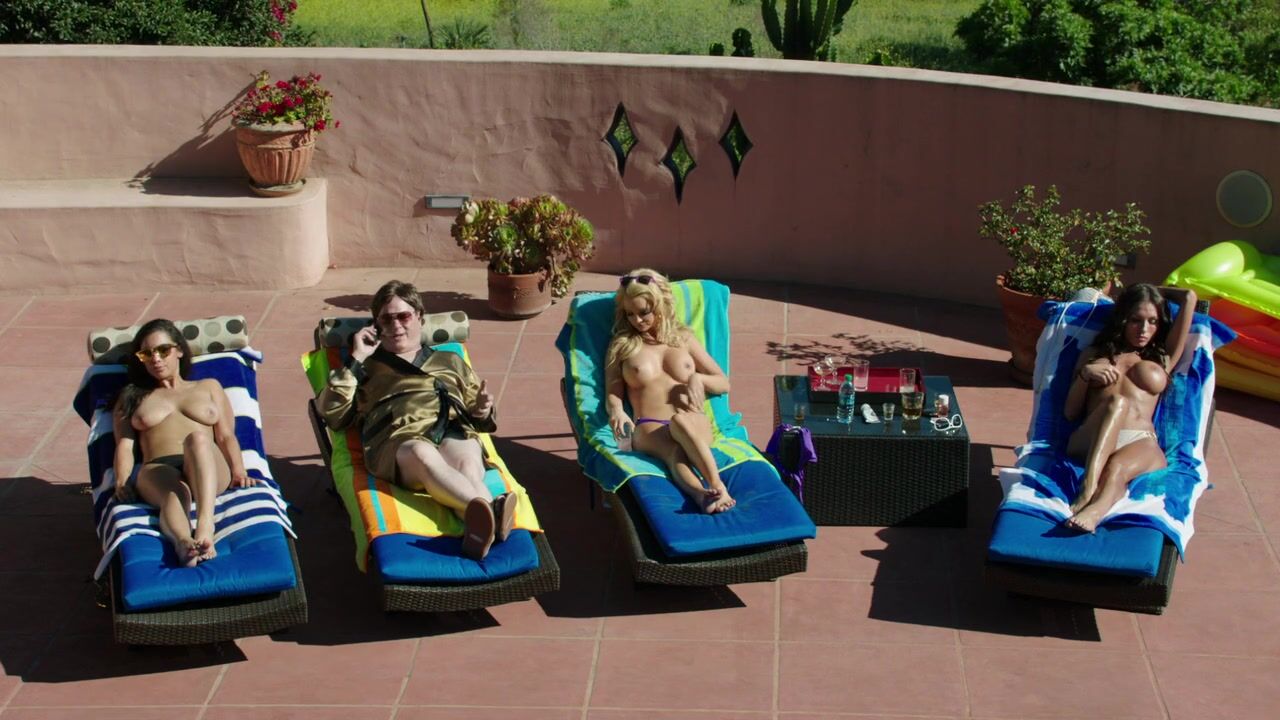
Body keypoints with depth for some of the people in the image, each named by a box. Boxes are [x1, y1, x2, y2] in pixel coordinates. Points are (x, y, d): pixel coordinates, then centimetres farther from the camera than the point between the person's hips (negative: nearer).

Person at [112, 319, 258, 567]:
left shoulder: (209, 387, 32)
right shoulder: (132, 397, 32)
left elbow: (226, 435, 19)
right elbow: (124, 444, 17)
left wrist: (238, 472, -1)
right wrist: (122, 482, -4)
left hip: (208, 471, 0)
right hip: (157, 469, 0)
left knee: (197, 438, -39)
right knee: (175, 492, -40)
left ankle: (205, 529, -61)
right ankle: (183, 542, -75)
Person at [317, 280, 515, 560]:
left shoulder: (450, 361, 38)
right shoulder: (367, 367, 35)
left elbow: (480, 419, 32)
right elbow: (332, 414, 19)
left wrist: (482, 411, 7)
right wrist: (355, 360, 17)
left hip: (455, 431, 2)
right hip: (399, 438, -2)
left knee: (467, 464, -39)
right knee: (423, 453, -43)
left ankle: (481, 527, -71)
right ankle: (489, 511, -69)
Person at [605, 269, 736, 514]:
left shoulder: (683, 338, 21)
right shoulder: (621, 345, 18)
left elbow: (723, 383, 21)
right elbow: (613, 393, 12)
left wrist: (697, 378, -2)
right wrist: (617, 411, -13)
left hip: (694, 424, 1)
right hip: (649, 428, -1)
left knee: (680, 422, -40)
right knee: (676, 451, -39)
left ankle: (717, 486, -59)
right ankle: (701, 494, -72)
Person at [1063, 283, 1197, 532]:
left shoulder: (1163, 358, 29)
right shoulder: (1094, 354, 29)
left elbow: (1189, 298, 27)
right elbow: (1070, 413, 21)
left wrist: (1158, 292, 42)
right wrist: (1084, 374, 6)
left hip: (1141, 443, 0)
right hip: (1090, 442, 0)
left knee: (1116, 468, -38)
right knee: (1116, 403, -36)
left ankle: (1094, 510, -72)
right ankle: (1088, 490, -59)